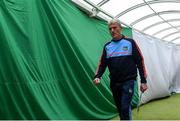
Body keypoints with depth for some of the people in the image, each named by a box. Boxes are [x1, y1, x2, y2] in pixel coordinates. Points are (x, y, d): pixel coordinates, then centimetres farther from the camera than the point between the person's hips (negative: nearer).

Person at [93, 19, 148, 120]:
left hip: (128, 82, -4)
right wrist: (97, 76, -9)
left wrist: (143, 81, -6)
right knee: (120, 108, 12)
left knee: (125, 108, -12)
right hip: (114, 83, 4)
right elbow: (102, 63, 10)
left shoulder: (130, 42, -1)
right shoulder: (107, 46, 10)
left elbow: (140, 61, -1)